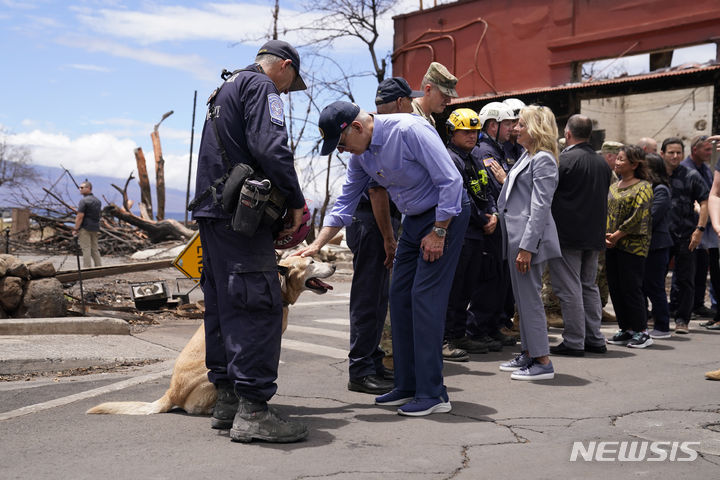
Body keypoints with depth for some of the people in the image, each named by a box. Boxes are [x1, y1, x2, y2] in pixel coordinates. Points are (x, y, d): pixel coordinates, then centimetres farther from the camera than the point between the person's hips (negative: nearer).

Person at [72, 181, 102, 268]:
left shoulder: (84, 201, -11)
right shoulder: (98, 201, 15)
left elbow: (80, 216, -16)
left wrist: (75, 229, -13)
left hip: (85, 228, -8)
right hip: (95, 228, 8)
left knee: (86, 249, -6)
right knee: (95, 249, 12)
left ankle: (87, 268, -7)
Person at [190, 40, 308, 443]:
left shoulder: (226, 90, 28)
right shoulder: (262, 86, -3)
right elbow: (270, 148, -19)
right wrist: (295, 200, -10)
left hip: (211, 210, 10)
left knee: (224, 304, 11)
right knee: (259, 305, -12)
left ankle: (227, 399, 17)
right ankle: (253, 410, -14)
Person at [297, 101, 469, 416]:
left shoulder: (408, 130, -24)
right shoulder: (360, 155, 2)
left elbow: (451, 180, -23)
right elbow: (345, 203, 11)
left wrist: (438, 233, -19)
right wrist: (317, 244, 4)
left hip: (445, 214, -8)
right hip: (414, 220, 8)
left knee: (425, 297, -13)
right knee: (400, 298, 5)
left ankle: (432, 394, -7)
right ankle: (407, 387, 14)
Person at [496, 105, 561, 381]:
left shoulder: (543, 159, -12)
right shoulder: (527, 156, 18)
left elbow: (540, 207, -19)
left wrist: (527, 246, -22)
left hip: (529, 237, -10)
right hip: (516, 234, 10)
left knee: (529, 297, -6)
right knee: (522, 297, 14)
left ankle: (543, 362, 1)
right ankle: (529, 354, 24)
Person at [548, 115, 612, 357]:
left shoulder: (565, 159, -13)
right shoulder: (602, 162, 10)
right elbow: (603, 197, 16)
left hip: (567, 235, -7)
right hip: (594, 235, 7)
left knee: (569, 289, -2)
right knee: (589, 286, 15)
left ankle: (574, 341, 0)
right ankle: (594, 339, 20)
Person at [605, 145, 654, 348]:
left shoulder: (643, 187, -6)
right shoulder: (613, 187, 16)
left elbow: (637, 217, -14)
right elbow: (604, 211, 13)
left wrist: (617, 235, -14)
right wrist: (605, 235, -2)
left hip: (633, 245, -7)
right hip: (611, 245, 7)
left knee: (631, 288, -7)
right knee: (615, 287, 7)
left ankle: (642, 331, 3)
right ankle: (626, 330, 16)